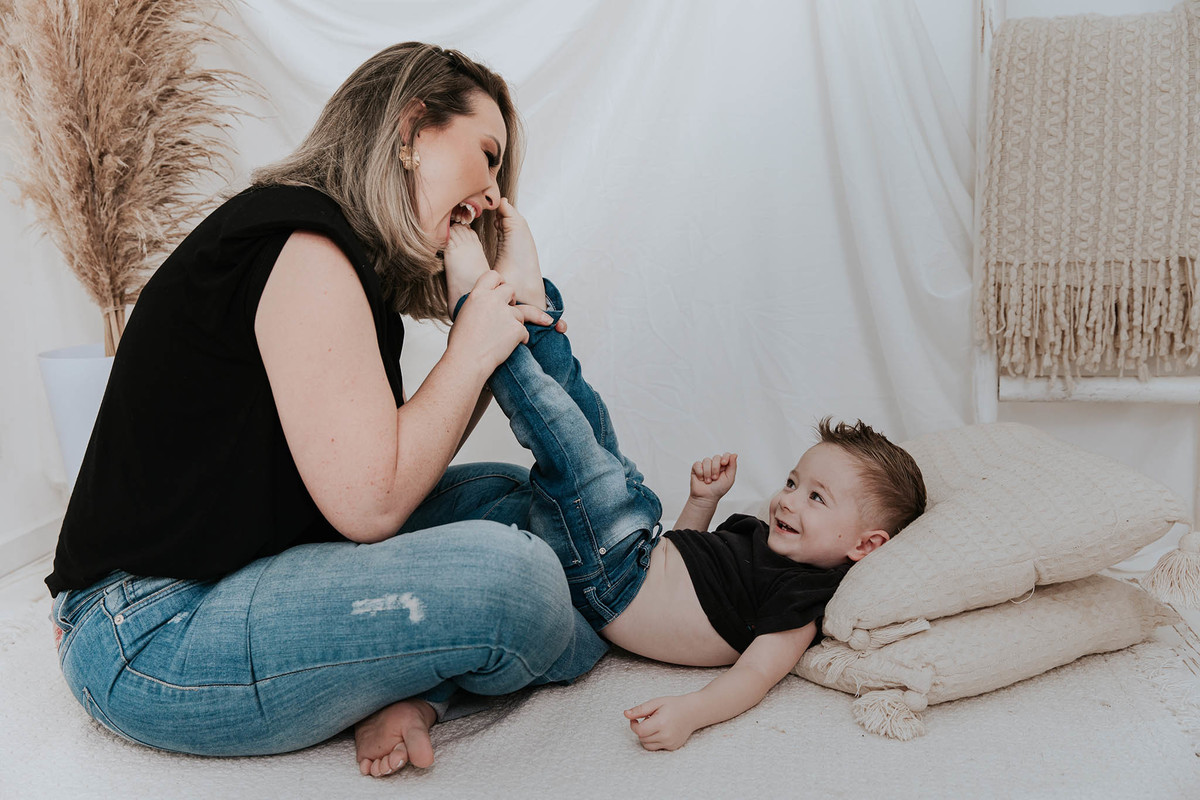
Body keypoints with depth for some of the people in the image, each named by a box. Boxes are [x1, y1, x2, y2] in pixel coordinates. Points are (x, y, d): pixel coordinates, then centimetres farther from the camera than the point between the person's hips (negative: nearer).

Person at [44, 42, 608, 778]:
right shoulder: (297, 241, -19)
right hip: (150, 638, -10)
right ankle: (581, 645, 8)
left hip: (242, 577, 11)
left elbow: (400, 464, 9)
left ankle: (404, 689, -10)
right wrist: (471, 352, -10)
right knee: (504, 571, -27)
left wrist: (500, 330, 3)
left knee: (506, 496, 10)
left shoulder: (351, 260, 13)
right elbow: (370, 503, -22)